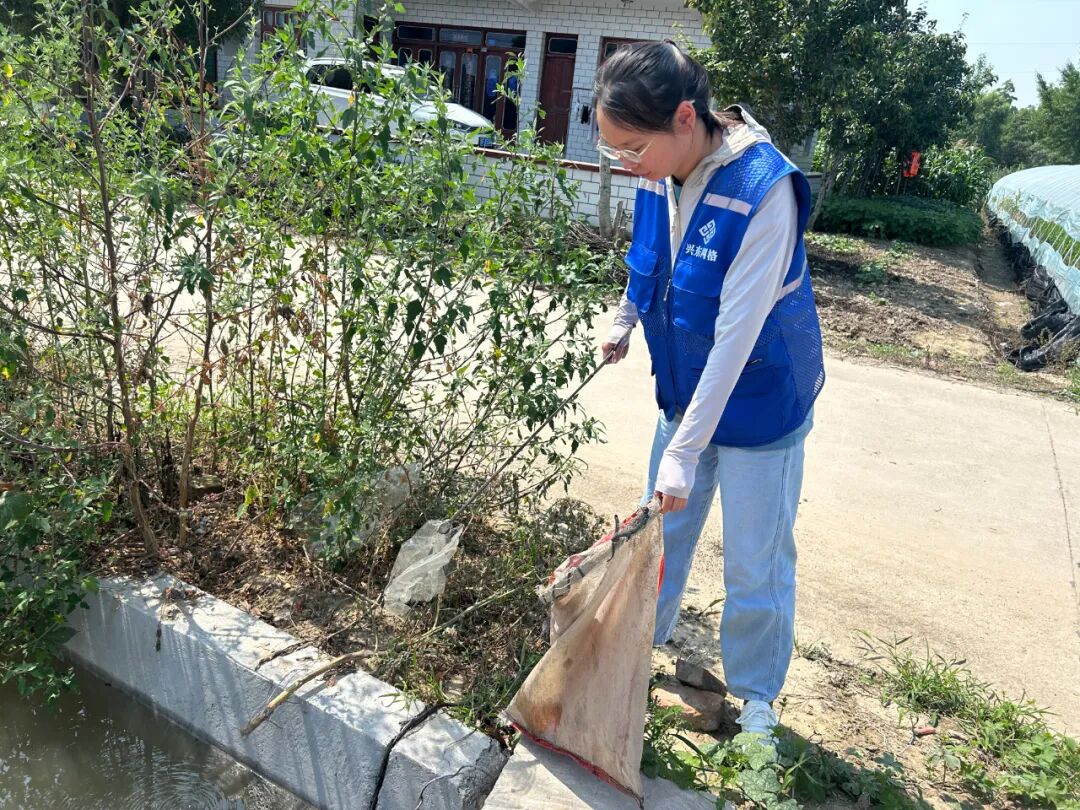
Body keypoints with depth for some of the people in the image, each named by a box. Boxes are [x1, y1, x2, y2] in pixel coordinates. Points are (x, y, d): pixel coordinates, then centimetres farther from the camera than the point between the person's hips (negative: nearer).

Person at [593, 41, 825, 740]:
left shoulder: (763, 189, -29)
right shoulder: (660, 174, -9)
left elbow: (737, 334, -31)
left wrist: (685, 450, -31)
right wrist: (624, 321, 25)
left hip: (759, 403, -6)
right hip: (686, 390, 6)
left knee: (755, 564, 8)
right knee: (663, 528, 21)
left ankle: (757, 694, 33)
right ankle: (647, 632, 47)